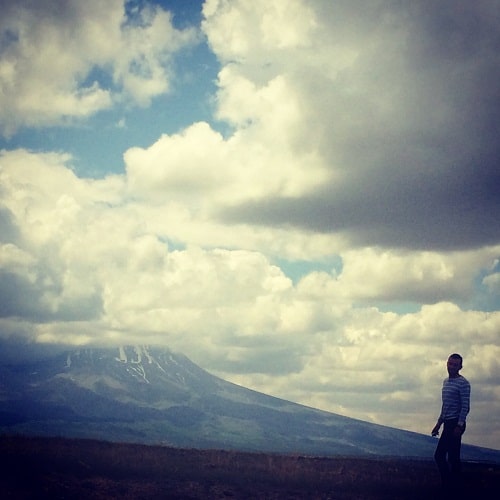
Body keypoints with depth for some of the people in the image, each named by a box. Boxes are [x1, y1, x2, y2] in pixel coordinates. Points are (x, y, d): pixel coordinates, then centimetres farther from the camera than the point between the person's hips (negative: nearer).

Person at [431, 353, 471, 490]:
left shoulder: (463, 383, -10)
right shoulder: (446, 381, 16)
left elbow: (466, 407, -14)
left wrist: (459, 426, -20)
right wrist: (438, 424, 23)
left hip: (456, 423, -9)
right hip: (448, 423, 9)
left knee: (453, 457, -8)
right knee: (439, 455, 9)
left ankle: (454, 485, -1)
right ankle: (447, 484, 18)